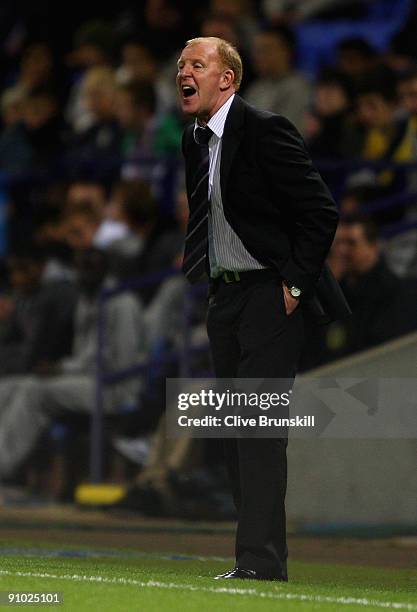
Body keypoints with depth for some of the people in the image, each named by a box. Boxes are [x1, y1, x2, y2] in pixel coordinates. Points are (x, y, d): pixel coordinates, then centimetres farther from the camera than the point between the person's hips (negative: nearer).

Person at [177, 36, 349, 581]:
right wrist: (192, 277, 15)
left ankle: (261, 560, -16)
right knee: (234, 430, 8)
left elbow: (321, 212, -15)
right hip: (224, 296, 9)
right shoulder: (194, 139, 12)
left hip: (271, 293, -9)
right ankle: (257, 553, 13)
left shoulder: (265, 130, -14)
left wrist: (295, 285, -15)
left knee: (259, 426, -14)